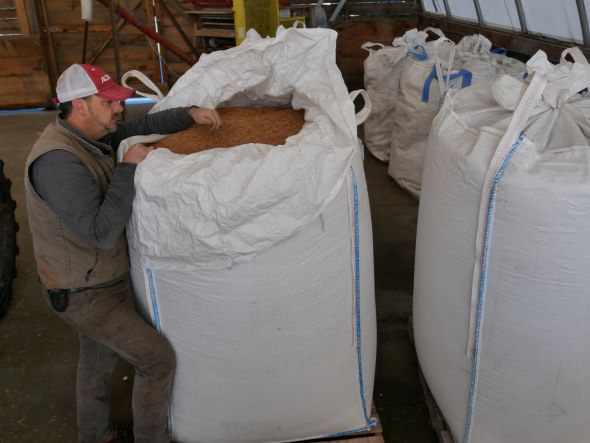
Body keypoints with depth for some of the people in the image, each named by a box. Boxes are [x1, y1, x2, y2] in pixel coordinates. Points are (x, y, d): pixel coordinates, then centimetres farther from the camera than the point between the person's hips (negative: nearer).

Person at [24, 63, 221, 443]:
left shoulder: (89, 136, -2)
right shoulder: (58, 160, -29)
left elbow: (142, 127, 9)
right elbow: (102, 232, -34)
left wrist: (190, 114, -5)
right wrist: (129, 168, -28)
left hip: (102, 280, 9)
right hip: (85, 295, -9)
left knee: (98, 361, 25)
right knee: (158, 359, 0)